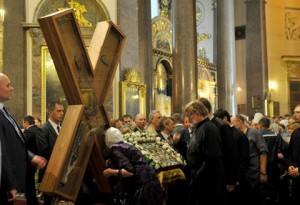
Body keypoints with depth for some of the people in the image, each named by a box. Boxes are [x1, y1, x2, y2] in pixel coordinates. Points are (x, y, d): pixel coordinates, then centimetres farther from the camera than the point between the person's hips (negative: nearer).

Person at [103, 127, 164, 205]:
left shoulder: (115, 149, -7)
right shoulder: (126, 145, 17)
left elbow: (129, 171, -20)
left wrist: (110, 172, -8)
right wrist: (112, 164, 25)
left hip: (143, 187, -9)